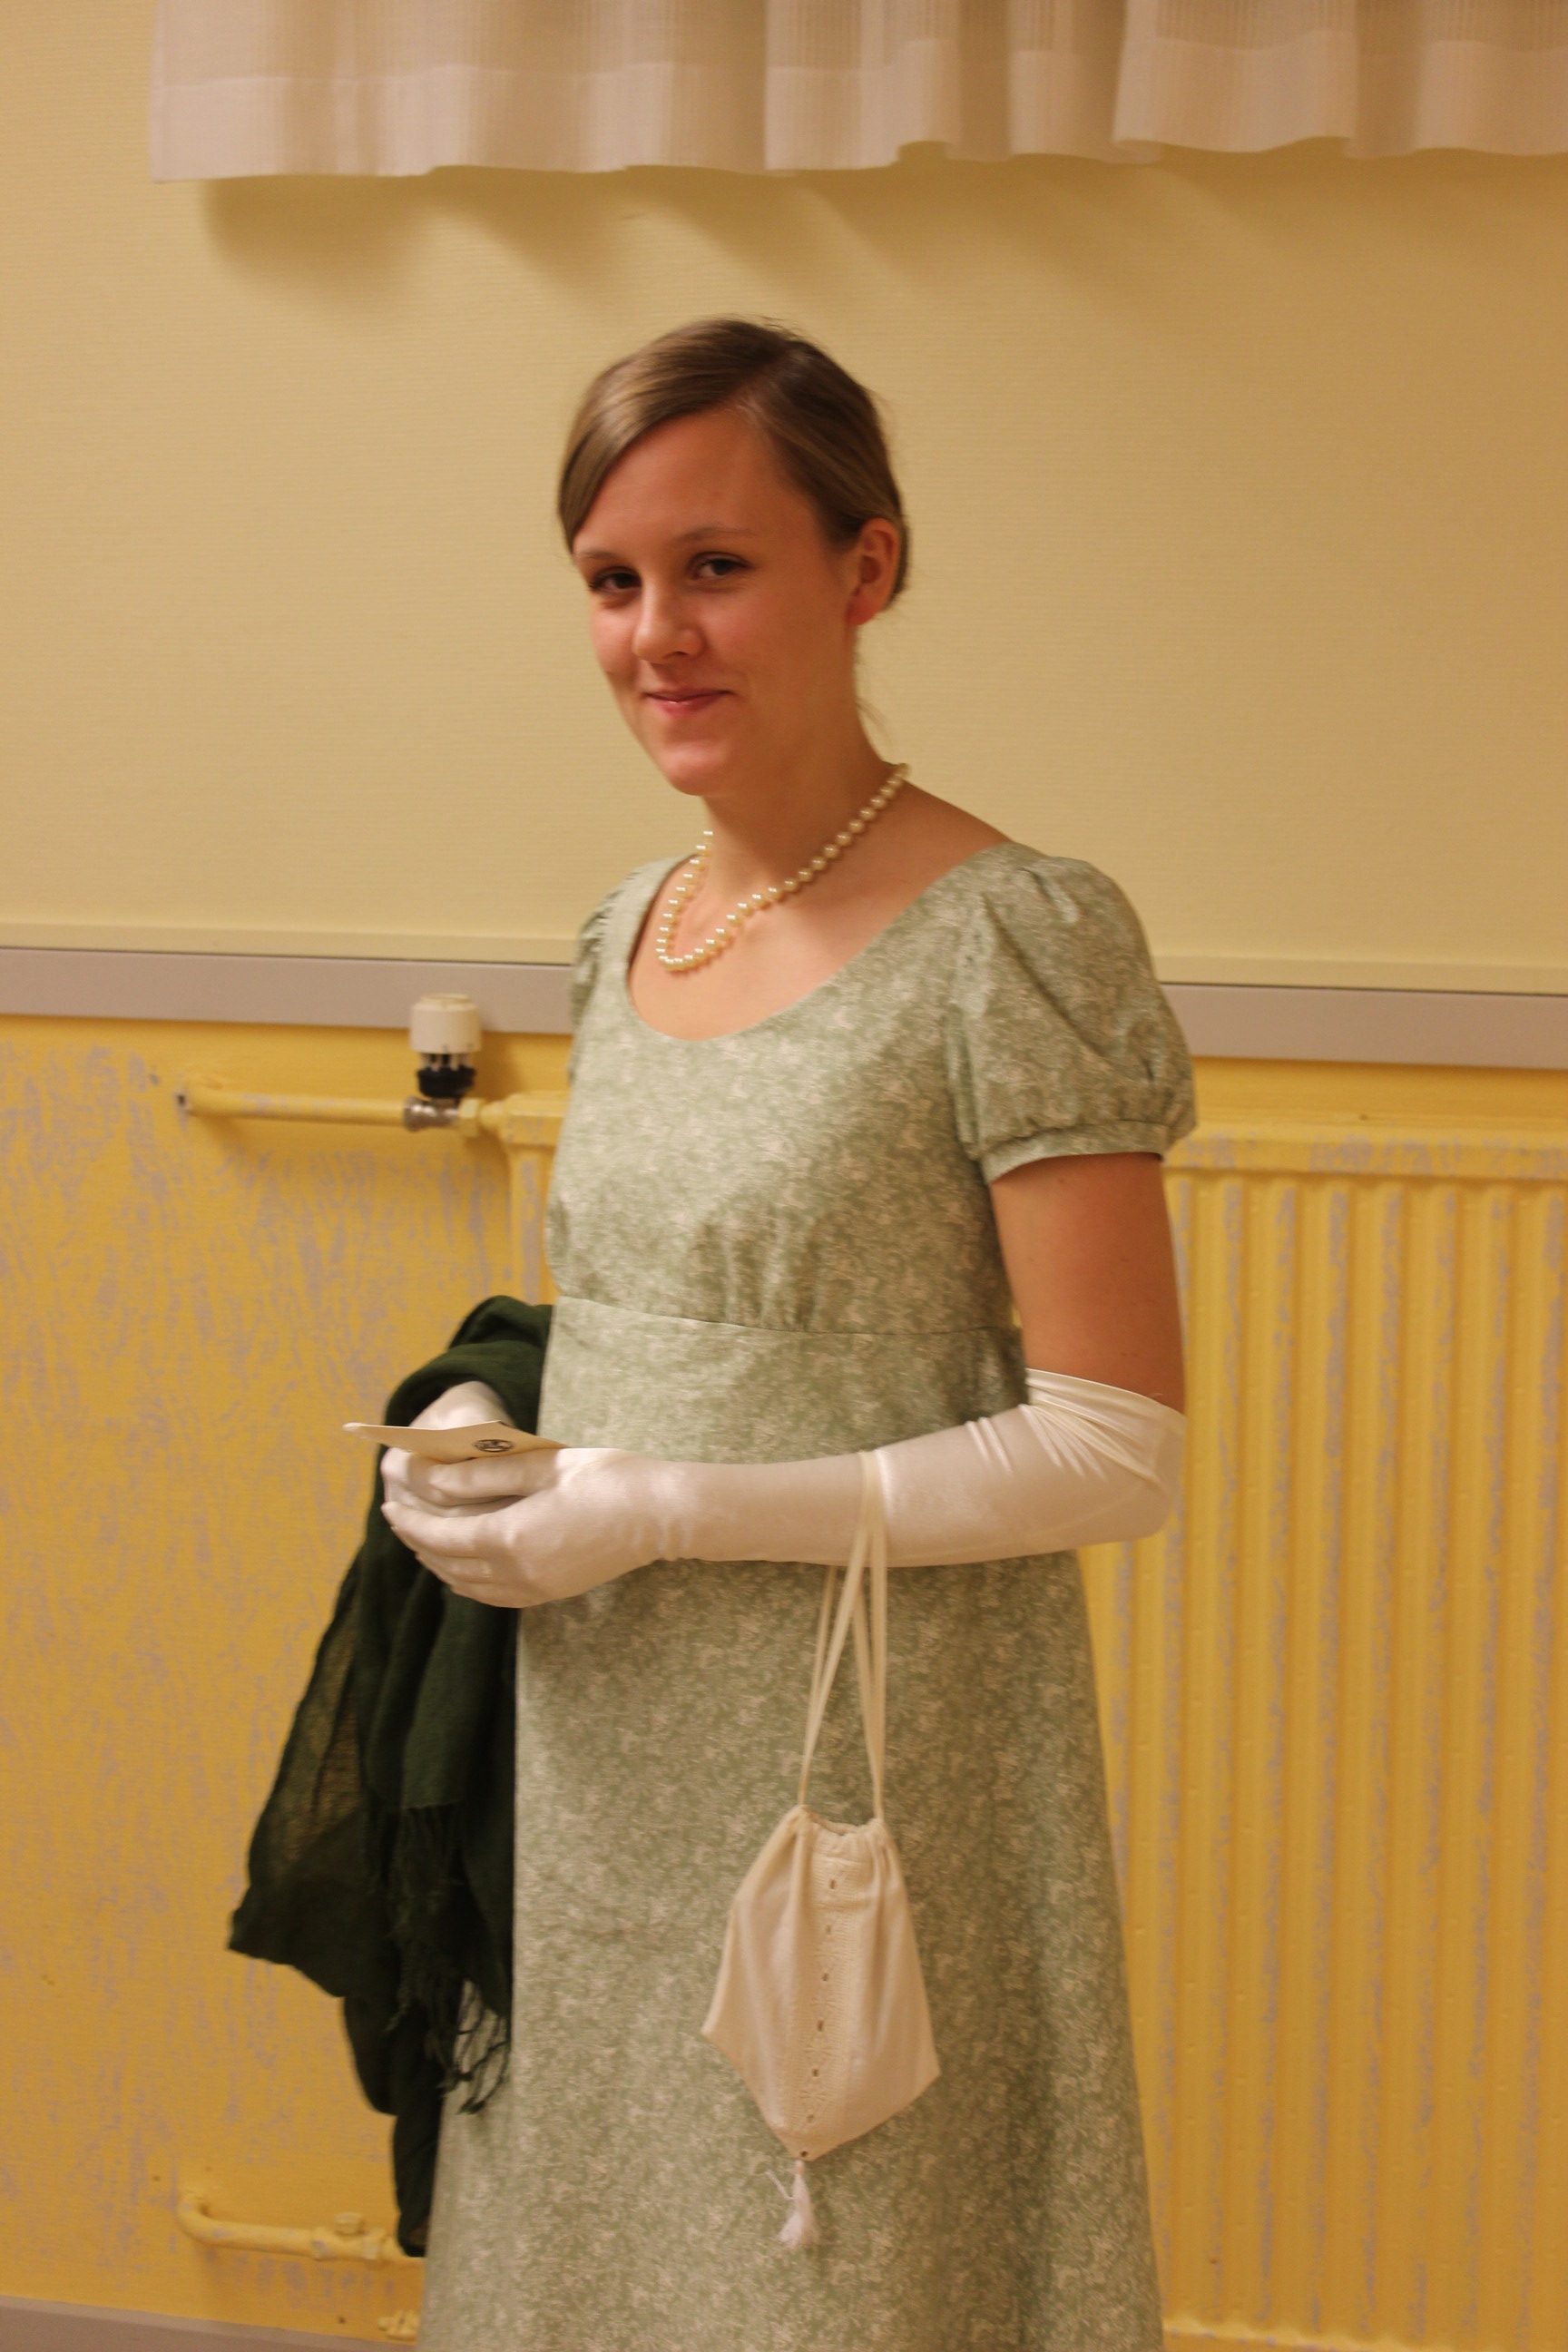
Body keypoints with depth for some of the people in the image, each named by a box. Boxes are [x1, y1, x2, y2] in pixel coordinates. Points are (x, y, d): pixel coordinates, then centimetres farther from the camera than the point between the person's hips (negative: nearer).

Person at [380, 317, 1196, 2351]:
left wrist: (668, 1512, -18)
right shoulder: (627, 933, 8)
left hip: (875, 1767, -7)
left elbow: (1116, 1452, -17)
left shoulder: (1017, 941, -15)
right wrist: (503, 1431, 2)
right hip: (607, 1766, 7)